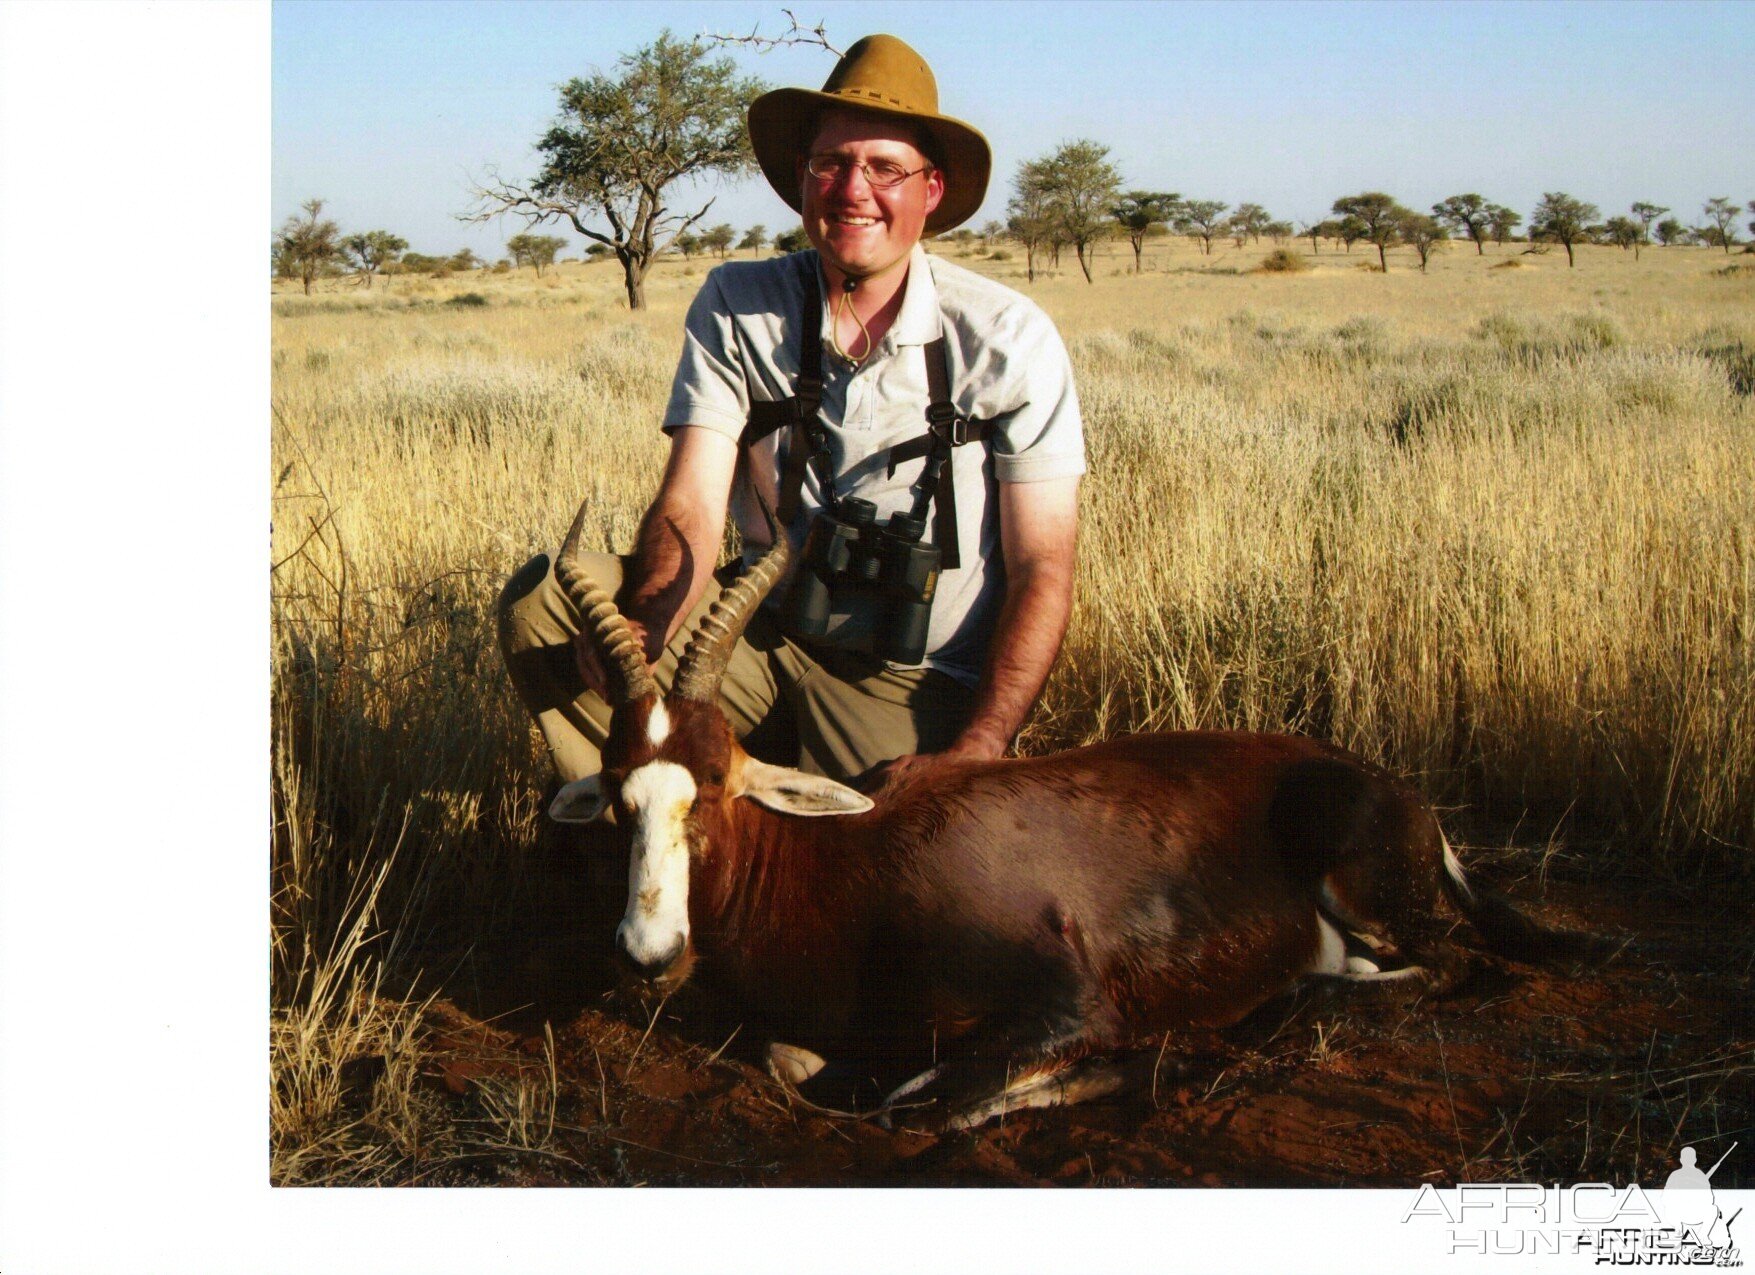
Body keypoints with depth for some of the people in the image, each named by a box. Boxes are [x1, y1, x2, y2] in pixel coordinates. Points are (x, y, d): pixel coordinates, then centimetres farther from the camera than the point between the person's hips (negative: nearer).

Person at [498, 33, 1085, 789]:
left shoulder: (1008, 338, -8)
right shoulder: (736, 307, -2)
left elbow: (1042, 568, -9)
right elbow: (690, 506, -11)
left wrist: (974, 755, -21)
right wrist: (642, 626, -34)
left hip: (920, 690, -2)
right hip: (764, 640, 3)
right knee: (544, 597, -16)